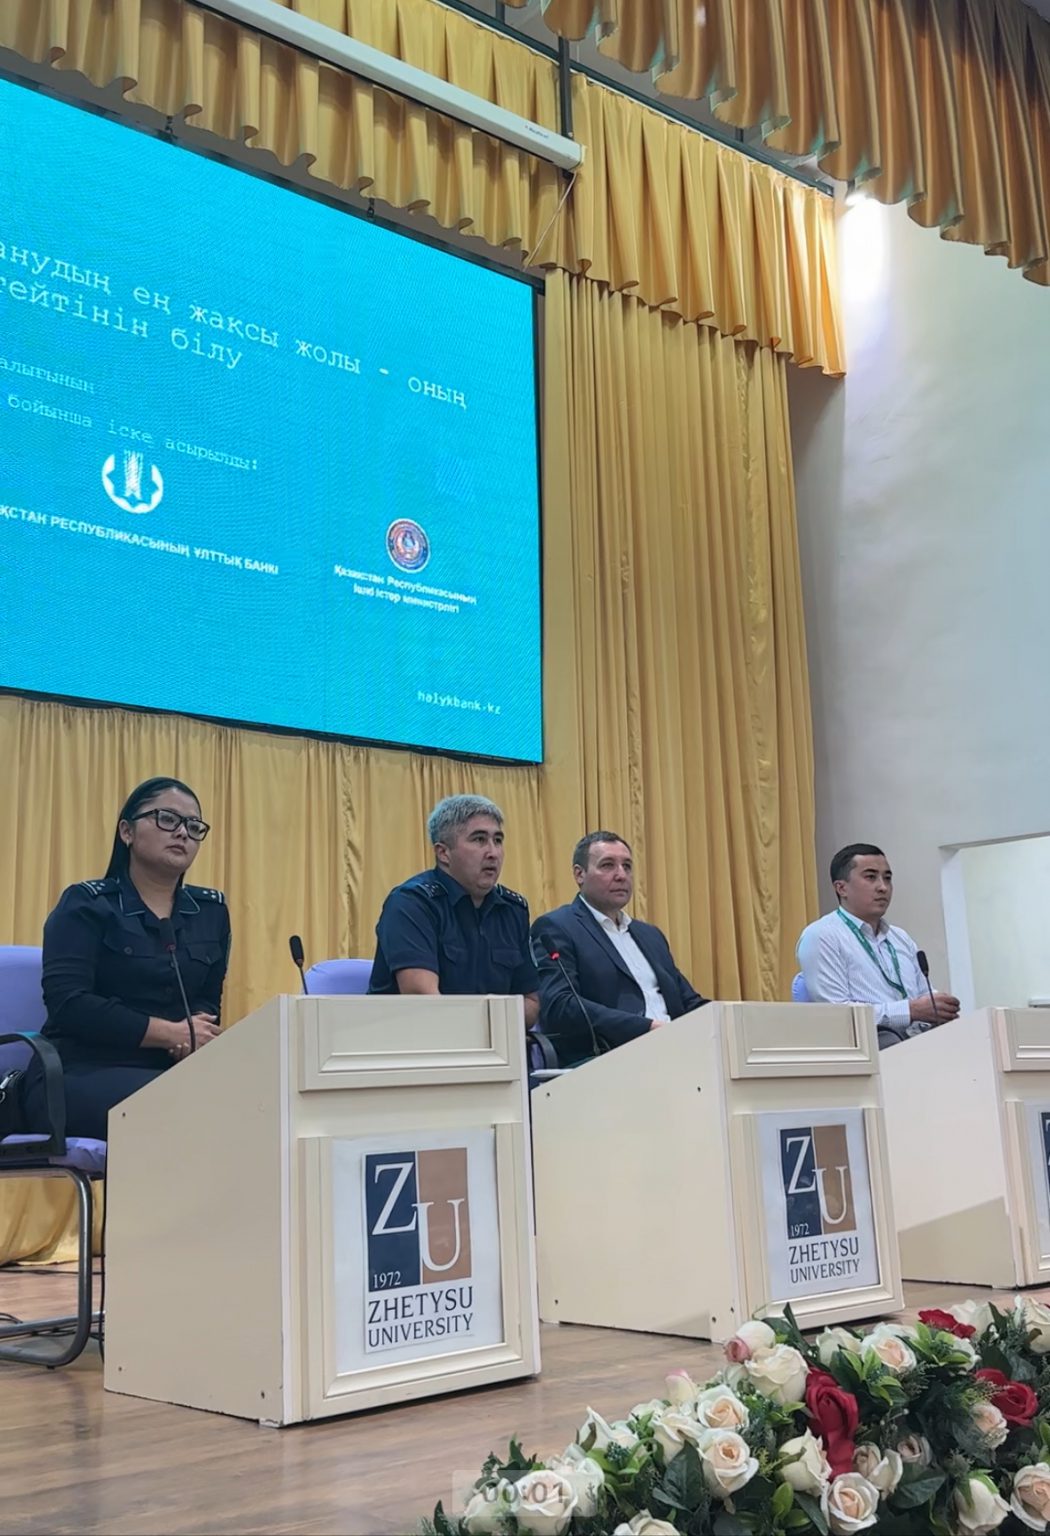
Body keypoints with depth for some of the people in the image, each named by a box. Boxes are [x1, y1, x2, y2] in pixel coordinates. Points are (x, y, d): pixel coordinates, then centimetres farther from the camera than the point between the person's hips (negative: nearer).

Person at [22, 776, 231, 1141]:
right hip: (78, 1075, -5)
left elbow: (208, 1001, 10)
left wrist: (193, 1034, -15)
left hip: (169, 1073, 5)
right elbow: (67, 1002, -12)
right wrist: (173, 1033, -15)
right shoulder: (86, 905, 0)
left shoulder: (212, 911, 14)